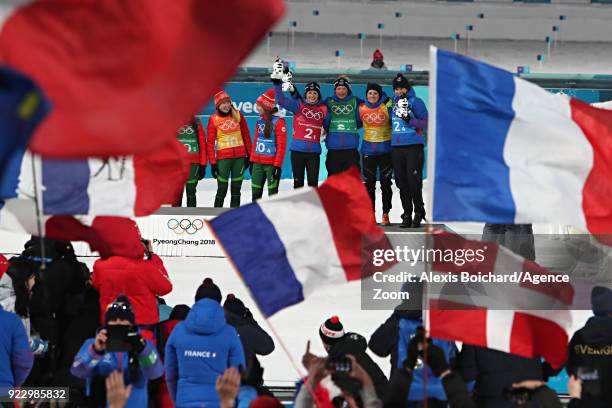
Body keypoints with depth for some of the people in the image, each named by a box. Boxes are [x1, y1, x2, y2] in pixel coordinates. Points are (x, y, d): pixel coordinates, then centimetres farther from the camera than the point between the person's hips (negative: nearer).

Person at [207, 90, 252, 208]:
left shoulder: (237, 115, 4)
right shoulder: (213, 119, -3)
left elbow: (246, 135, 10)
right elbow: (210, 142, -1)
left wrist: (249, 155, 8)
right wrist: (212, 163, -4)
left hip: (239, 156, 3)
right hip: (223, 157, -3)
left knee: (236, 189, 9)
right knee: (222, 189, -3)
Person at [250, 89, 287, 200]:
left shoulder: (278, 121, -11)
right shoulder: (260, 120, 11)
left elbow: (281, 145, -13)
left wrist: (278, 165, -16)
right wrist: (252, 160, 15)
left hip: (271, 163, -7)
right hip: (258, 163, 7)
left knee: (272, 193, -3)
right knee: (256, 193, 12)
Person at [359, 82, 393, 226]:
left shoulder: (387, 107, -6)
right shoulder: (361, 108, 3)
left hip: (385, 149, -2)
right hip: (368, 150, 2)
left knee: (385, 183, -1)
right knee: (369, 183, 4)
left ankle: (385, 214, 7)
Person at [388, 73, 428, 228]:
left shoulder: (416, 102, -1)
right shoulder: (392, 103, 14)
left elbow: (425, 123, -5)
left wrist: (410, 120, -17)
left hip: (414, 146, -5)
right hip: (396, 147, 5)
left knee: (414, 181, -8)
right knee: (402, 183, 5)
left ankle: (419, 213, 2)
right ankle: (407, 214, 12)